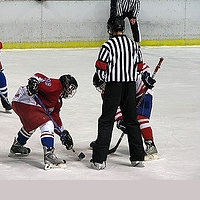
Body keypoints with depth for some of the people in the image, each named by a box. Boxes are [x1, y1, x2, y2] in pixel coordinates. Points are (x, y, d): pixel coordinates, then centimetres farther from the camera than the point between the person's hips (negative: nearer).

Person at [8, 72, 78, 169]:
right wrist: (33, 81, -34)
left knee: (30, 125, 37)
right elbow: (39, 77, -15)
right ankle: (49, 156, -27)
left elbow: (55, 117, 23)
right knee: (47, 125, -19)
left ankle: (16, 147, 57)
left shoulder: (58, 101, 22)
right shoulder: (56, 85, -6)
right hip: (25, 102, -12)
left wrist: (63, 133, 20)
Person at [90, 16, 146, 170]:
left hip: (114, 86, -4)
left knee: (106, 121, 0)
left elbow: (100, 69, -11)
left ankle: (99, 159, -4)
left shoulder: (108, 46, -11)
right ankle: (138, 157, 16)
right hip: (130, 85, 4)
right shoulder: (134, 45, 6)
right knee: (132, 121, 14)